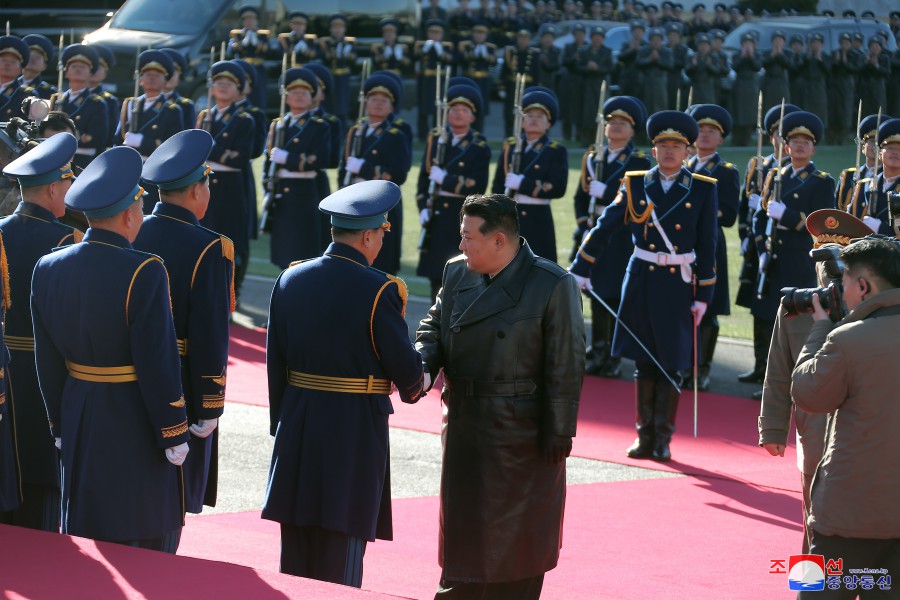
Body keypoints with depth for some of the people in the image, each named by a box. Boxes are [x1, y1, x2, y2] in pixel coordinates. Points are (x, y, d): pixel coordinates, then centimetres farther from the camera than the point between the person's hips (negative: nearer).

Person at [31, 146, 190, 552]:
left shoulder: (48, 270, -1)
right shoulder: (143, 274, -20)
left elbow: (48, 362, 6)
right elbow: (158, 364, -18)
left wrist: (60, 427, 16)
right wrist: (175, 437, -8)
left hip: (81, 425, 6)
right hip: (136, 425, -6)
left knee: (83, 538, 14)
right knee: (148, 544, 6)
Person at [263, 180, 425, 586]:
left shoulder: (291, 280, 2)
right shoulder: (379, 290, -14)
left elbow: (276, 361, 6)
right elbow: (404, 366, -9)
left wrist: (280, 420, 16)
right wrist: (412, 388, 14)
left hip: (297, 426, 5)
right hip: (355, 430, -5)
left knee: (295, 554, 12)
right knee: (342, 551, 2)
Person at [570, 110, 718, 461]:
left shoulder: (702, 190, 0)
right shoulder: (635, 184, 3)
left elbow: (707, 247, 0)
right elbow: (604, 228, 3)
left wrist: (703, 297, -3)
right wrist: (579, 271, -3)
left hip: (677, 286, -2)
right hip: (641, 282, 2)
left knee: (669, 365, 2)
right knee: (643, 364, 7)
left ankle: (662, 439, 11)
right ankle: (645, 436, 15)